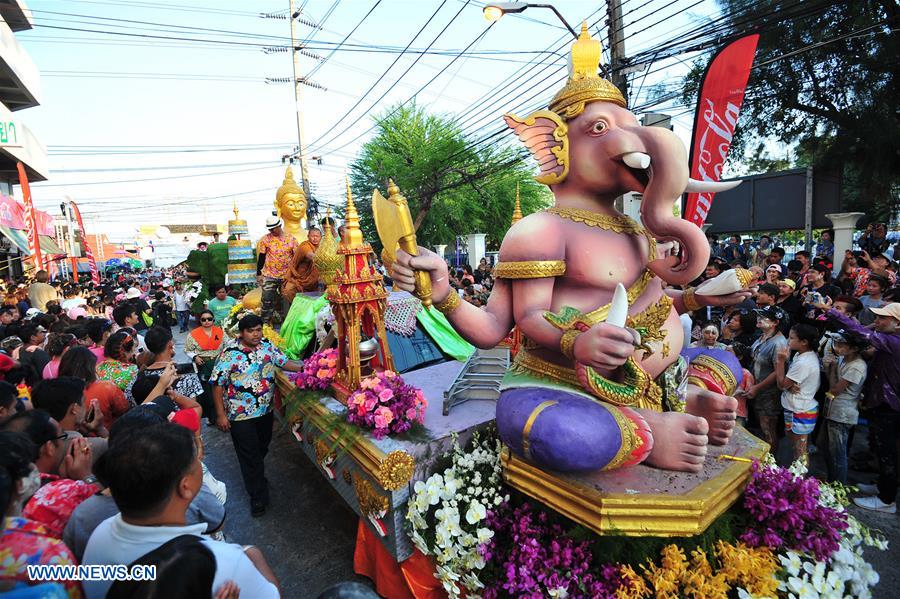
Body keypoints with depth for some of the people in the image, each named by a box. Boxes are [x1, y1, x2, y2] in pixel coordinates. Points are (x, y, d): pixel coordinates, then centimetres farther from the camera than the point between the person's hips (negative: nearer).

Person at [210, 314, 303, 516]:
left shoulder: (268, 347, -2)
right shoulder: (230, 354, -17)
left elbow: (284, 362, 2)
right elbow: (217, 384, -14)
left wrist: (303, 367, -18)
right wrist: (221, 415, -14)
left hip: (265, 411, 5)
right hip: (241, 415, -5)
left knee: (262, 449, 22)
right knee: (250, 455, 6)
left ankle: (256, 478, 49)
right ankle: (258, 496, 21)